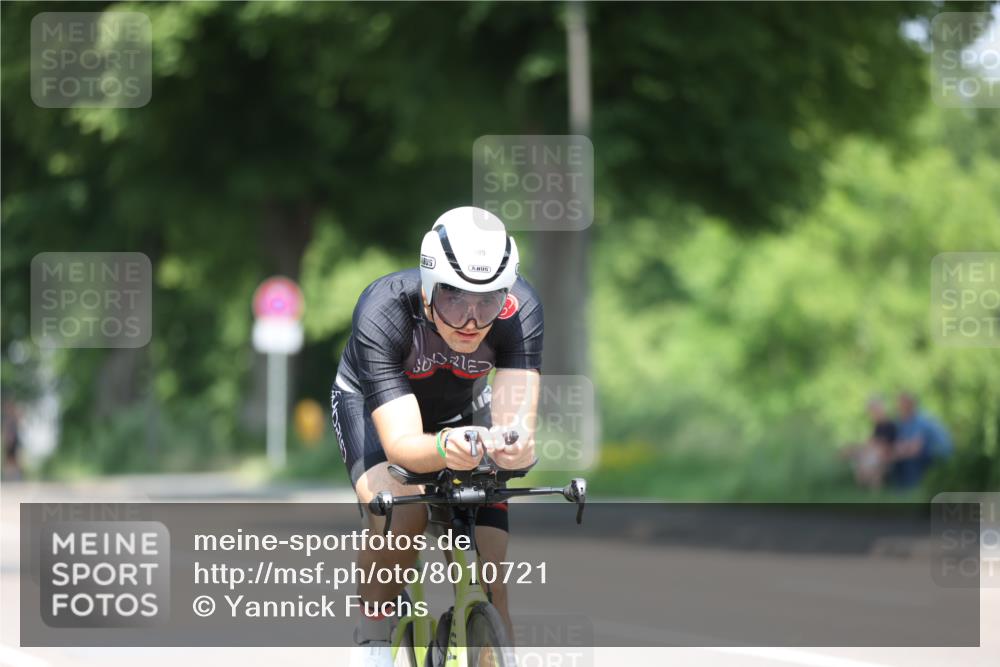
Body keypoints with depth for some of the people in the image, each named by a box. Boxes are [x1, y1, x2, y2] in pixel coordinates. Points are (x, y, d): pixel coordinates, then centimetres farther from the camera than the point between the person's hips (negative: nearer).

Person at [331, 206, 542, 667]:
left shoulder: (519, 308, -33)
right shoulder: (382, 313, -39)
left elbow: (516, 417, -42)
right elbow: (401, 443, -45)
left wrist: (513, 443, -66)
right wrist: (444, 450, -68)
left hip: (464, 410, 3)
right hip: (372, 405, -2)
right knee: (400, 515, -33)